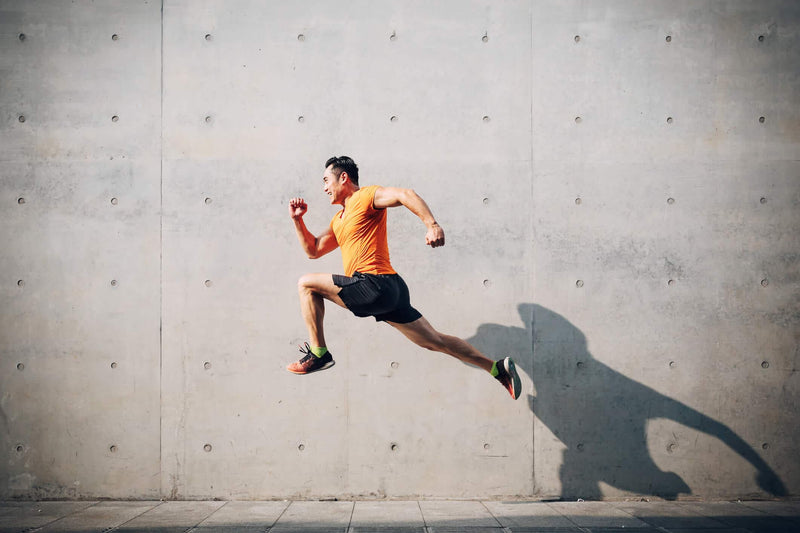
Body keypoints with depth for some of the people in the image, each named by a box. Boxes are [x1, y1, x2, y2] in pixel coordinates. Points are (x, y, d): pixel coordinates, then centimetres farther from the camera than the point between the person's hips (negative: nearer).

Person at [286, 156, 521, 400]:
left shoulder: (366, 196, -1)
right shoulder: (339, 220, 26)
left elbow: (405, 195, -18)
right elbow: (313, 250, 32)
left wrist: (432, 225, -33)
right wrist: (298, 219, 21)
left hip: (375, 286, -10)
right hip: (390, 291, 10)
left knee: (307, 284, -5)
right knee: (436, 341, 11)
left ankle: (318, 354, -4)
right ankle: (498, 368, 13)